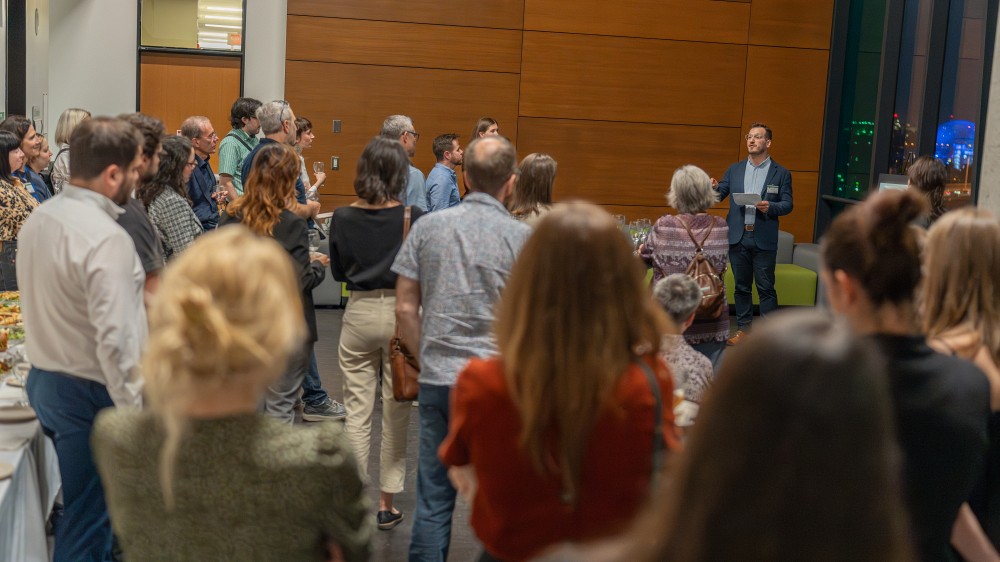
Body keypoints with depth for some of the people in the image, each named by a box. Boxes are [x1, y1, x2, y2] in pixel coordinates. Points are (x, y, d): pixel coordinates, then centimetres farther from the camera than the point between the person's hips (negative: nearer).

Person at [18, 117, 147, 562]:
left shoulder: (36, 220, 4)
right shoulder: (107, 239, -24)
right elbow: (116, 341, -26)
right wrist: (135, 413, -19)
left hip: (43, 379, 9)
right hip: (89, 394, -9)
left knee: (83, 503, 24)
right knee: (86, 520, 5)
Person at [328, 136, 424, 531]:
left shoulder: (343, 218, -3)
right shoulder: (414, 218, -11)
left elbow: (338, 271, 7)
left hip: (359, 313, 2)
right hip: (400, 313, -2)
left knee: (356, 412, 9)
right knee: (396, 413, 8)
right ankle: (386, 504, 15)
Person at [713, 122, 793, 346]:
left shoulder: (781, 173, 1)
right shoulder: (734, 170, 10)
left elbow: (787, 204, -2)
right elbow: (720, 195, 6)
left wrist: (770, 207, -21)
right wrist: (713, 188, -16)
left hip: (764, 240, -3)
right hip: (738, 237, 3)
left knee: (766, 288, 0)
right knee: (742, 287, 11)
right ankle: (743, 329, 20)